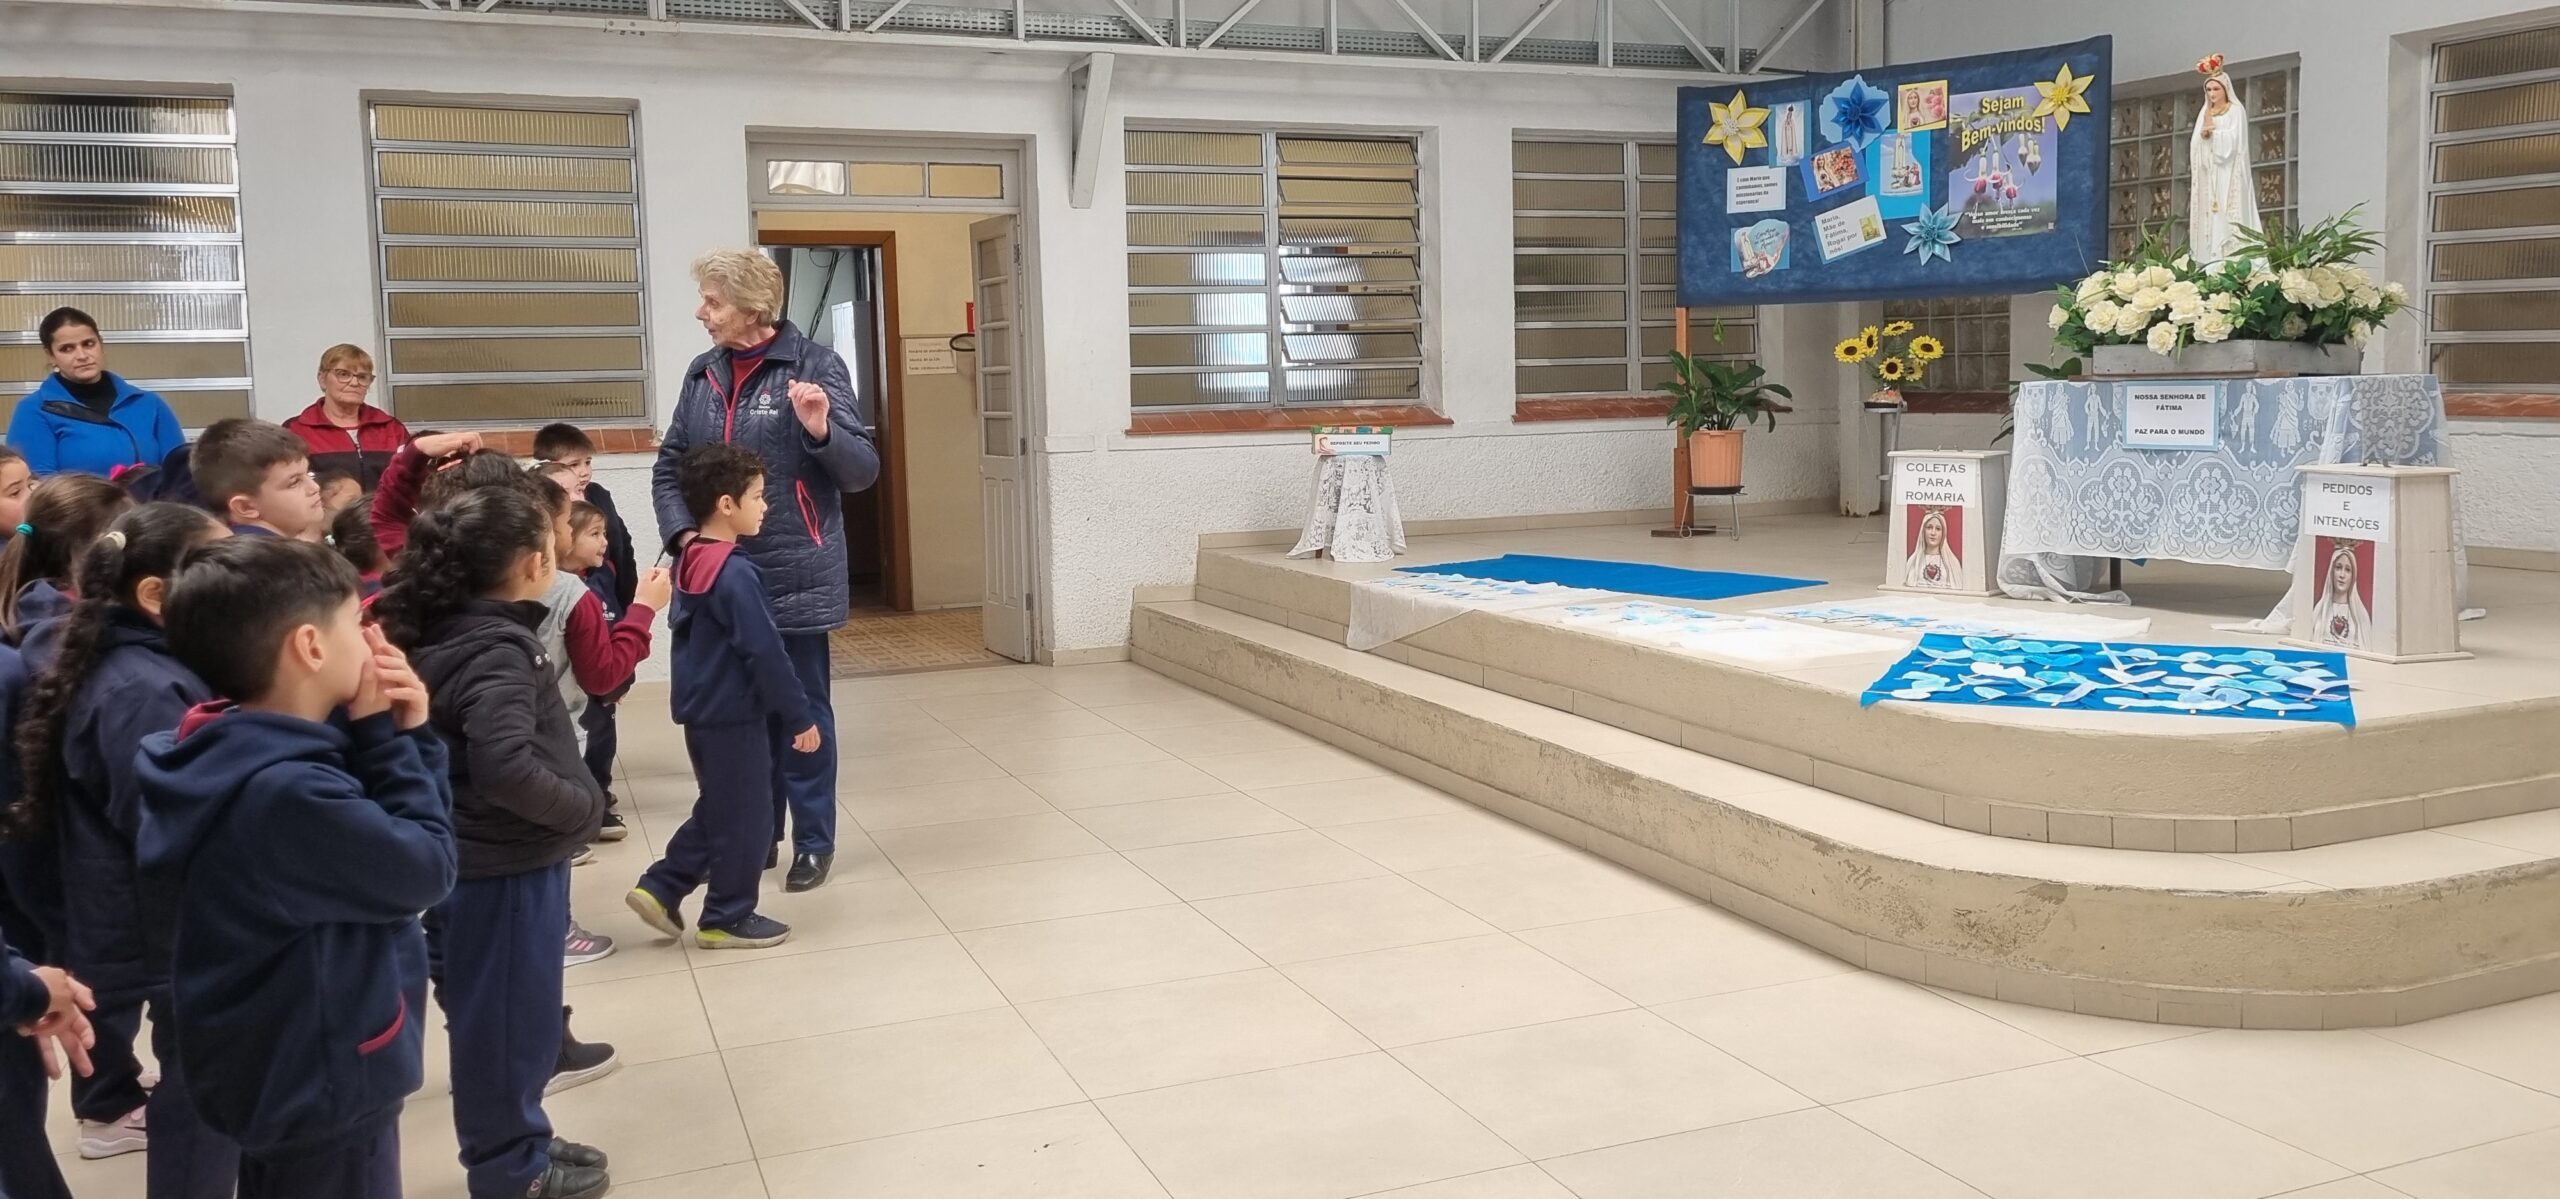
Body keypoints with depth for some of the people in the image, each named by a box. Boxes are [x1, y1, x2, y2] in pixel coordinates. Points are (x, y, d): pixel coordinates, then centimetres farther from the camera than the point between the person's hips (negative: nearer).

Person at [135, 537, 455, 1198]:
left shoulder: (245, 759, 0)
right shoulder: (286, 792, -31)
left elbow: (392, 835, 6)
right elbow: (427, 867, -20)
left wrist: (406, 735, -8)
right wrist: (383, 735, -16)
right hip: (320, 1091, -10)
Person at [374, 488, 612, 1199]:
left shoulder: (443, 634, 4)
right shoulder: (496, 651, -23)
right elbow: (506, 769, -35)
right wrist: (583, 808, -19)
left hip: (482, 862, 9)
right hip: (505, 869, -9)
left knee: (502, 1019, 20)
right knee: (509, 1024, 6)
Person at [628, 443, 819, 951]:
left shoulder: (690, 563, 6)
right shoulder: (736, 573, -22)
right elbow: (765, 652, -22)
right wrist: (798, 717, -14)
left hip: (701, 709, 9)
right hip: (735, 714, -9)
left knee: (717, 809, 21)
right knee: (744, 816, 4)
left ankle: (660, 889, 20)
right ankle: (727, 919, 15)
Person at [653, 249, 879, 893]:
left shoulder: (814, 365, -6)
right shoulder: (703, 373, 8)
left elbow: (863, 471, -8)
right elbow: (669, 467, 14)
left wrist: (821, 431, -27)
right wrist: (683, 533, -3)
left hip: (796, 572, -5)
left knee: (801, 707, 4)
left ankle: (814, 841, 17)